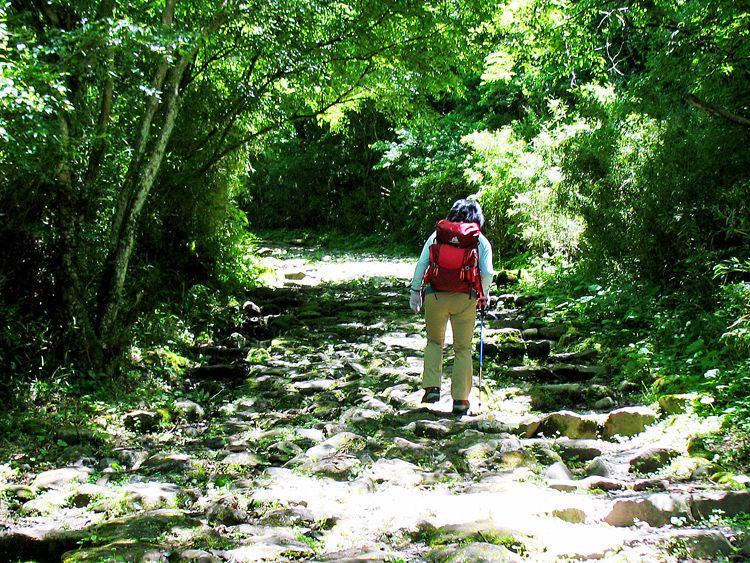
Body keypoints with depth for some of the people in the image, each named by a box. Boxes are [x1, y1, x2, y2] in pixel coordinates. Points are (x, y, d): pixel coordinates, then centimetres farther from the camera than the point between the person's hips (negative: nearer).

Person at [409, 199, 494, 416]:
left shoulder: (437, 235, 10)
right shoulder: (481, 241, 9)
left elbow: (422, 264, 1)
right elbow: (487, 273, 0)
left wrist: (415, 290, 5)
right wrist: (484, 295, 15)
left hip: (435, 294, 1)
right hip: (465, 298, 0)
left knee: (434, 341, 20)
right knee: (463, 349, 9)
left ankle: (432, 387, 6)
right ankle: (460, 399, 7)